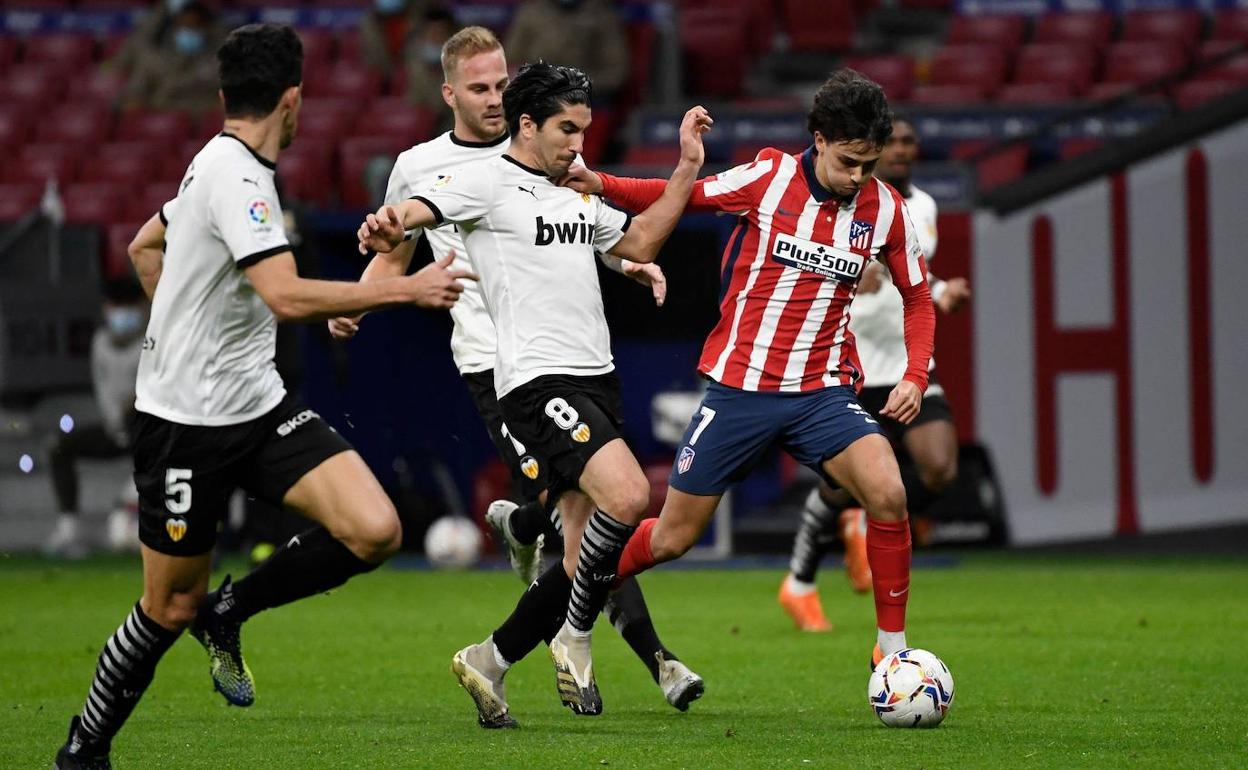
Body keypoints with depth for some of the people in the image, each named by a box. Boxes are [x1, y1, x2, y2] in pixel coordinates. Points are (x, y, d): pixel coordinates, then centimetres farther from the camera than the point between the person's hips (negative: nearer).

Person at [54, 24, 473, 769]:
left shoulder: (225, 167, 10)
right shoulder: (234, 177, -19)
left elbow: (144, 247, 27)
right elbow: (287, 297, -31)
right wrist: (407, 288, -26)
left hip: (259, 404, 8)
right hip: (188, 421, -8)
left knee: (374, 532, -11)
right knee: (172, 606, 2)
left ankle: (230, 610, 10)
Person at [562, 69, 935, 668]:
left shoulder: (885, 209, -2)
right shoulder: (769, 177, -8)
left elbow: (917, 298, 12)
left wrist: (915, 376, -2)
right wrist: (602, 185, -11)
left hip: (822, 392, 1)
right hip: (739, 387, -1)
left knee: (887, 493, -25)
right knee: (672, 537, 5)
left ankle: (892, 647, -10)